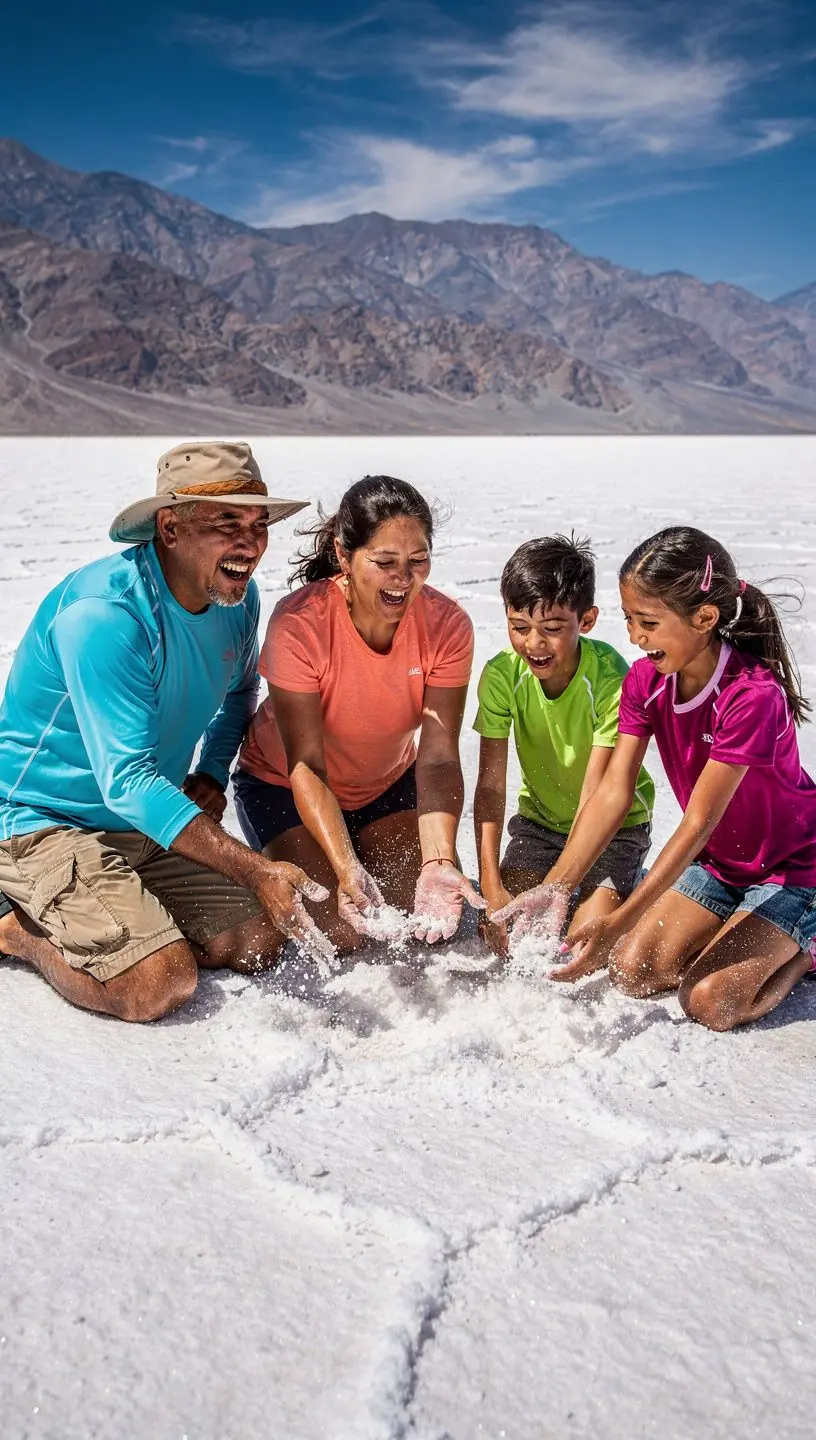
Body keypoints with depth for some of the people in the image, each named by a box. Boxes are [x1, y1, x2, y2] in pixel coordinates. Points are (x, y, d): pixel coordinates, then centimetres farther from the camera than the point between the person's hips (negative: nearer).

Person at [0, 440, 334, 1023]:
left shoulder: (238, 595, -3)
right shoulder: (102, 613, -28)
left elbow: (240, 691, 19)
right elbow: (126, 784, -31)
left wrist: (213, 772, -1)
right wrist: (258, 872, -36)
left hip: (147, 823, 8)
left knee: (260, 940, -2)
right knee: (159, 985, -24)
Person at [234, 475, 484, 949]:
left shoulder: (447, 624, -22)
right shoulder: (299, 623, -31)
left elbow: (438, 757, -25)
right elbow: (305, 767, -29)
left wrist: (439, 861, -40)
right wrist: (346, 868, -42)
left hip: (389, 782, 3)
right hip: (286, 785, -3)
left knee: (435, 916, -8)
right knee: (342, 932, -15)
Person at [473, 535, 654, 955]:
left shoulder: (612, 679, -29)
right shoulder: (502, 675, -19)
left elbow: (596, 797, -27)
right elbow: (491, 785, -19)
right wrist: (491, 888, -25)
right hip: (540, 817, 4)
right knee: (503, 936, -10)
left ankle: (632, 889, 13)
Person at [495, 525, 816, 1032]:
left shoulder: (753, 696, -31)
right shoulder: (646, 681, -10)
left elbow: (698, 822, -31)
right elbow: (613, 792, -15)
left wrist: (618, 923, -33)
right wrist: (555, 887, -26)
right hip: (717, 861, 6)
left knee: (709, 1000, -20)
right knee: (631, 970, -8)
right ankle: (737, 931, 15)